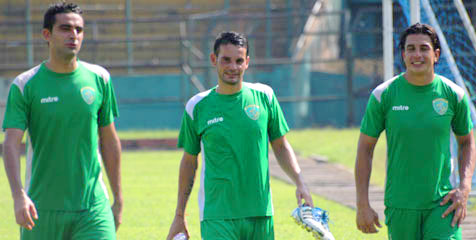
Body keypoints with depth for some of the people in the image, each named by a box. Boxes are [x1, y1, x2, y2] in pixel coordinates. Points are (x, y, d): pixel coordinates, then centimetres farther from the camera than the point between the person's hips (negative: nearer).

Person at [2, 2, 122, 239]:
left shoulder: (99, 79, 6)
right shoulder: (24, 86, -3)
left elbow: (109, 141, 13)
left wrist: (118, 200, 12)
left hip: (93, 206, 1)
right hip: (42, 209, -1)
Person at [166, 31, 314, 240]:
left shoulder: (263, 96, 5)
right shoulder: (197, 107, 1)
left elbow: (281, 147, 13)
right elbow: (189, 162, 10)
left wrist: (300, 184, -2)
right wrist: (179, 216, 12)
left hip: (260, 214, 2)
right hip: (217, 216, -2)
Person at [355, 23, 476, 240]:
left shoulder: (454, 95, 1)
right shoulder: (383, 95, -3)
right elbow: (365, 149, 2)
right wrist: (362, 205, -2)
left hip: (441, 204, 0)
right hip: (400, 205, 0)